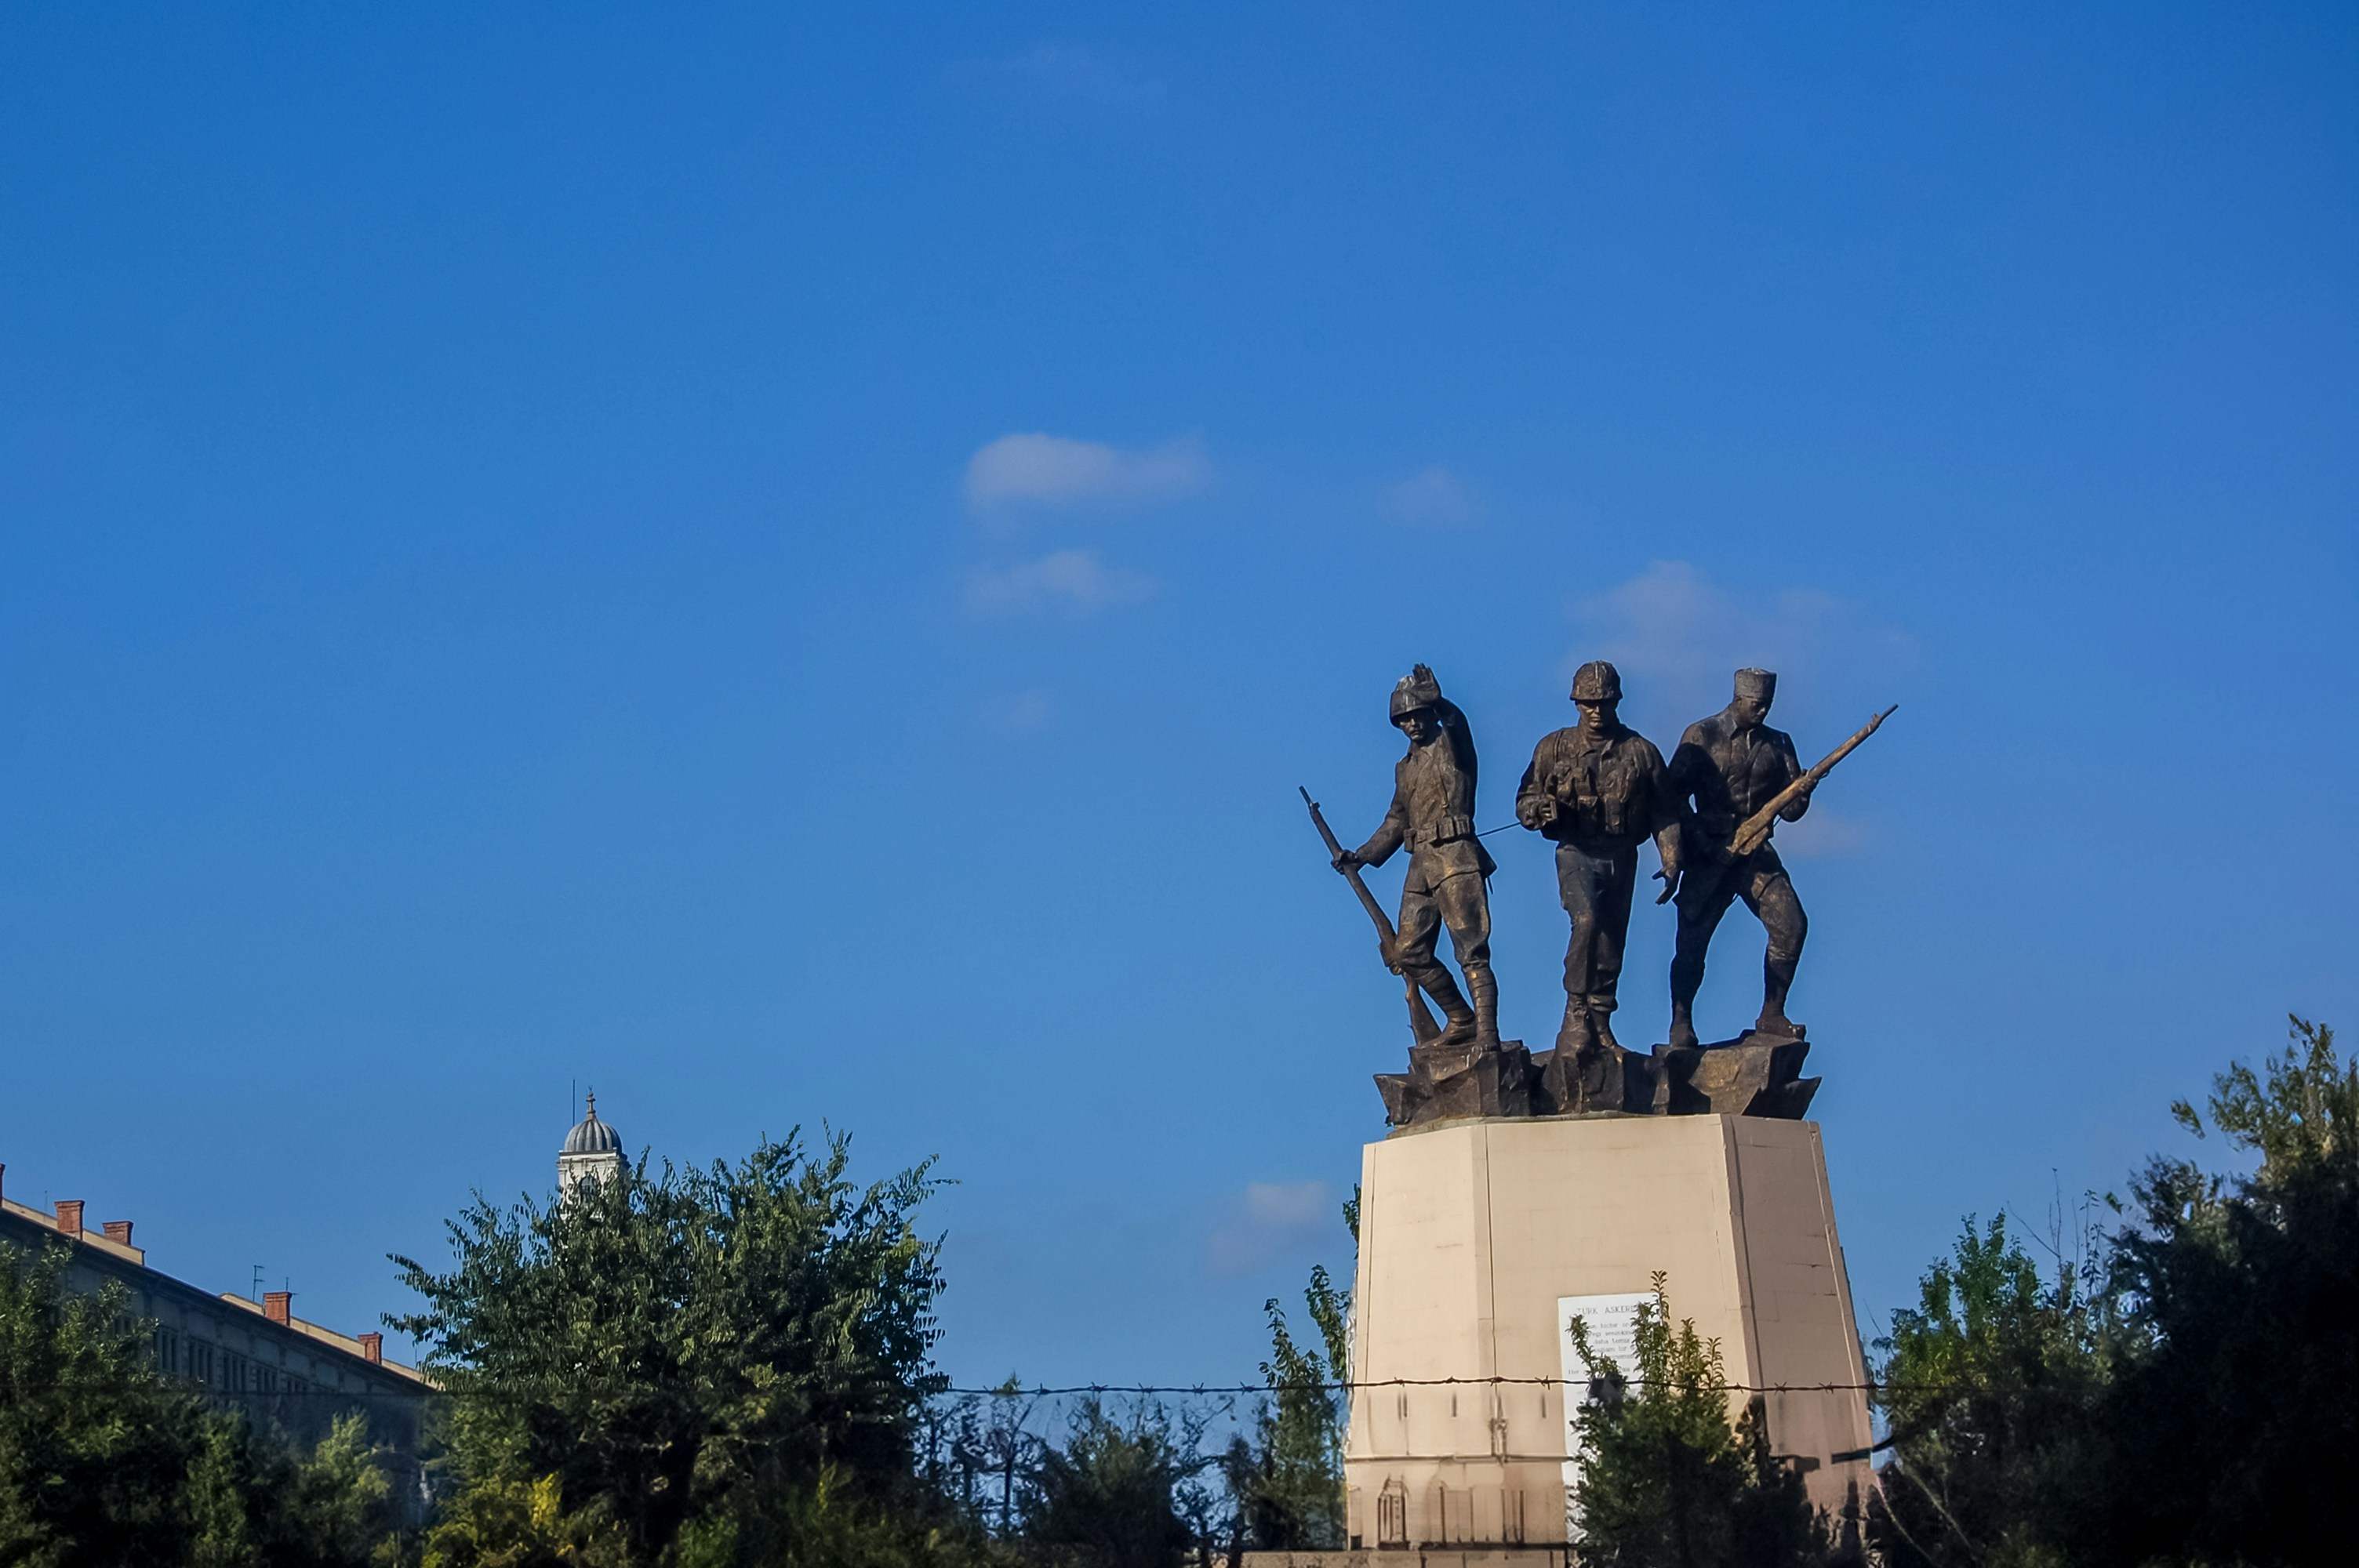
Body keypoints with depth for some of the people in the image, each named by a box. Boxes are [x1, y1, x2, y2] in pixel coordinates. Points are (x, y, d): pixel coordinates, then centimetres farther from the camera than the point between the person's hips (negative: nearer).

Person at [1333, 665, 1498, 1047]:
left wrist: (1440, 705, -39)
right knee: (1409, 952, 7)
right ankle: (1461, 1020, 17)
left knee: (1471, 949, -13)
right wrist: (1363, 855, 17)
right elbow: (1397, 821, 26)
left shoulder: (1451, 746, 1)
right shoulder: (1405, 768, 22)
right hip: (1421, 865, 8)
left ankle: (1487, 1032, -18)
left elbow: (1456, 720, -22)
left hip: (1456, 859, -8)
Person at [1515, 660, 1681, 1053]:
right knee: (1587, 920, -25)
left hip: (1622, 858, 2)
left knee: (1612, 940, 5)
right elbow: (1524, 800, 6)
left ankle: (1600, 1025, 17)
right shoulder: (1554, 748, 3)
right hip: (1576, 853, -2)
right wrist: (1538, 809, -18)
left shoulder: (1641, 751, 5)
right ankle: (1576, 1014, -17)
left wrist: (1671, 861, -1)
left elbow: (1664, 812, 8)